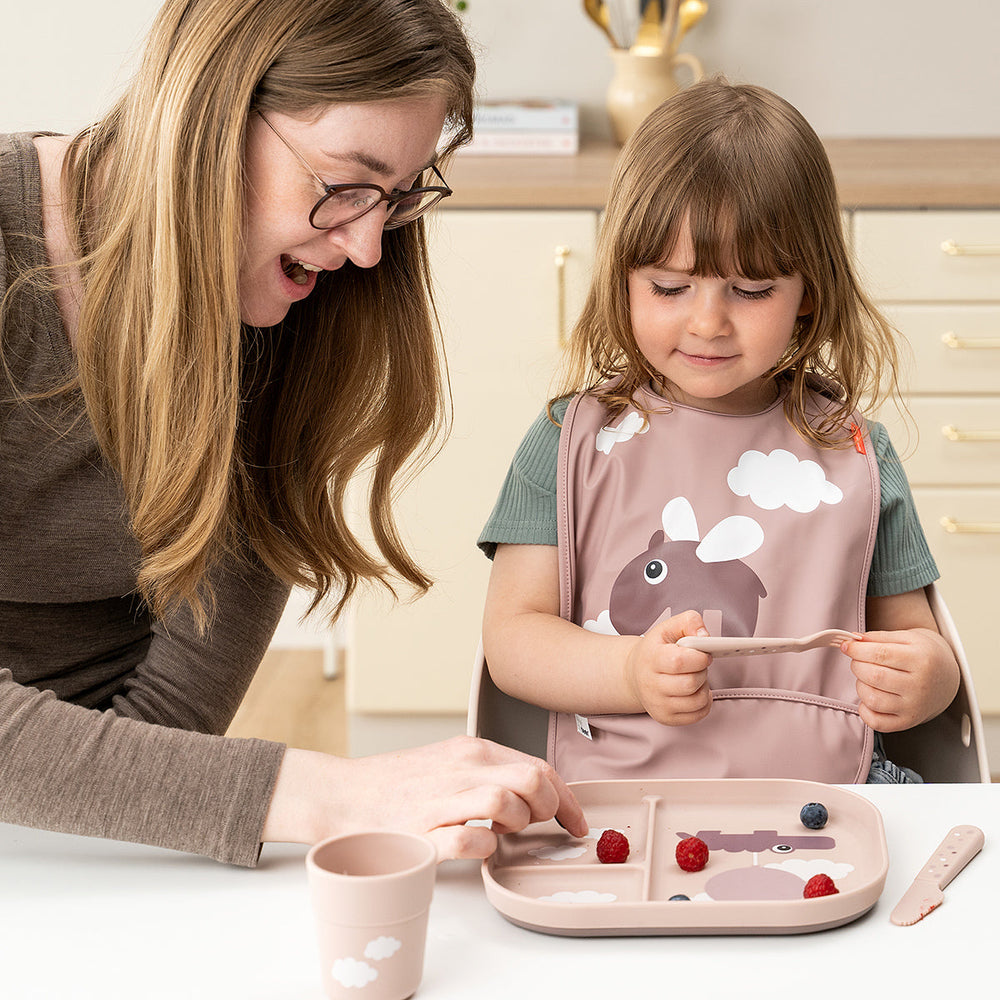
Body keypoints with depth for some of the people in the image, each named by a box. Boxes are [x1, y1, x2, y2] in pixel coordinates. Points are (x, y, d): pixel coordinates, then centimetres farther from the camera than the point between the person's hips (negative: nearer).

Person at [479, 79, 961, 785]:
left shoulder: (855, 454, 8)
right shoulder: (573, 442, 3)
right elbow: (512, 635, 0)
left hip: (825, 792, 0)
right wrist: (630, 673, -20)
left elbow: (912, 631, 14)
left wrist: (927, 674, -11)